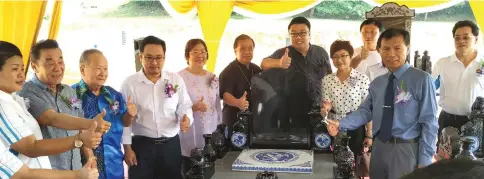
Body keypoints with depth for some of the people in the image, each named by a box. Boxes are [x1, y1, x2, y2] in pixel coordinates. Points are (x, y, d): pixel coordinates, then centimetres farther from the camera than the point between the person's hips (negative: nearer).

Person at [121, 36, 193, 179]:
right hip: (141, 145, -2)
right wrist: (127, 148, -2)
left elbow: (184, 105, 8)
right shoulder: (129, 83, -4)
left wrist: (186, 118, -15)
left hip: (171, 144, 2)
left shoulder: (176, 80, 2)